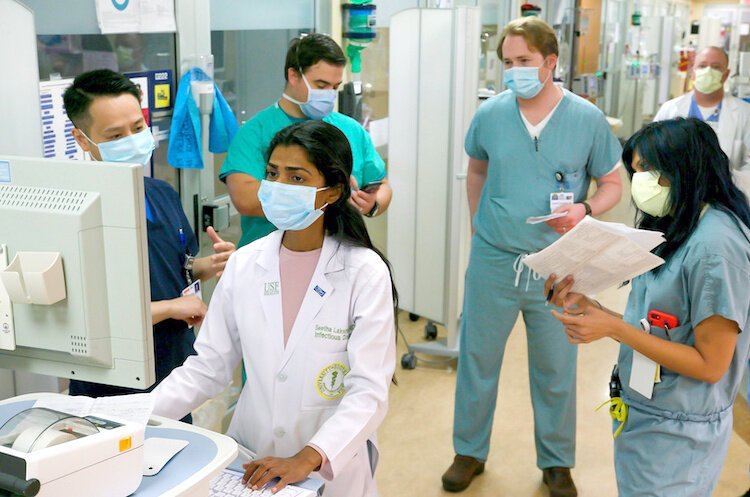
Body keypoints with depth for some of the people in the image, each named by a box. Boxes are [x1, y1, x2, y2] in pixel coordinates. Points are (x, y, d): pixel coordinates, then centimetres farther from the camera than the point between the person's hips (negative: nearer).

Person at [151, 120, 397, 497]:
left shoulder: (365, 273, -15)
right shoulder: (244, 265, -4)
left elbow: (369, 391, -19)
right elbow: (206, 367, -1)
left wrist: (308, 458, -31)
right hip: (249, 461, 3)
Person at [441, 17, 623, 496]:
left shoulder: (587, 119, -7)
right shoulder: (490, 114, -2)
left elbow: (612, 183, 2)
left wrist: (585, 210, -17)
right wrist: (477, 223, 11)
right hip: (493, 260, 2)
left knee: (556, 369, 11)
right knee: (477, 359, 11)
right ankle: (470, 452, 32)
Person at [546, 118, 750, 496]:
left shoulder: (716, 246, -22)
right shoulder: (674, 229, 5)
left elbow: (710, 364, -21)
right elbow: (650, 329, 5)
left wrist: (614, 328, -23)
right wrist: (589, 307, -8)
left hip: (677, 435, -8)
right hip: (640, 417, 8)